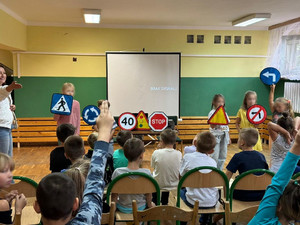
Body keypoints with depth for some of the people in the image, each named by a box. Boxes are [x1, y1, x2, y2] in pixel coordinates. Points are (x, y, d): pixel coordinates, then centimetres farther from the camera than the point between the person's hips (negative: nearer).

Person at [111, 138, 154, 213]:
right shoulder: (146, 173, -25)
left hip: (123, 209, 0)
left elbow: (114, 195, -13)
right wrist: (150, 205, 10)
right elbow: (148, 195, -11)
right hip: (141, 208, 0)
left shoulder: (117, 172, -25)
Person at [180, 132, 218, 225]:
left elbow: (181, 177, -1)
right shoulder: (213, 162, -4)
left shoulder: (187, 157, -12)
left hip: (193, 202, -2)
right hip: (212, 203, 3)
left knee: (181, 191, 29)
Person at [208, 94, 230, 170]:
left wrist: (229, 137, 14)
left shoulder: (224, 113, 12)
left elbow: (227, 126, 15)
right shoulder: (212, 113, -6)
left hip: (224, 136, 6)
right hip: (216, 136, -6)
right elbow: (212, 126, -12)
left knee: (223, 156, 9)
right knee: (215, 157, -6)